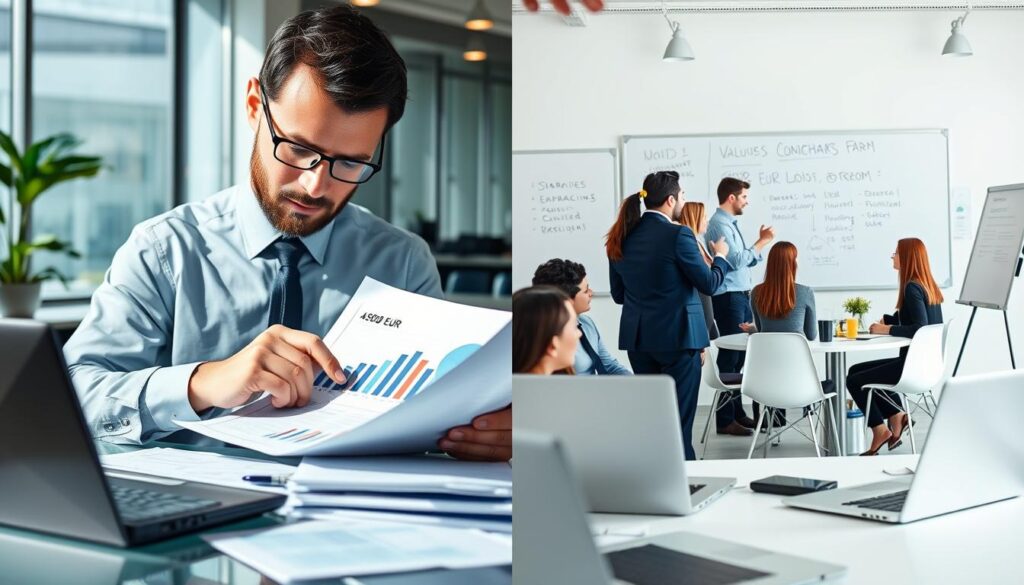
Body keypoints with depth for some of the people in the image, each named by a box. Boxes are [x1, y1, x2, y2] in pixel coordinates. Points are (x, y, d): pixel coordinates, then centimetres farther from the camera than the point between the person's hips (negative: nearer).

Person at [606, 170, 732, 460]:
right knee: (679, 417, 2)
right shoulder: (677, 235, -15)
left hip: (637, 336, 7)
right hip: (676, 335, -6)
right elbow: (709, 283, -9)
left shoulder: (621, 238, 5)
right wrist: (720, 256, 10)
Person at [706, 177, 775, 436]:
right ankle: (725, 420, -5)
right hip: (728, 298, -10)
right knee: (729, 356, -8)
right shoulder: (719, 224, -13)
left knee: (739, 355, 12)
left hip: (741, 296, 10)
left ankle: (737, 412, 20)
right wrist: (761, 242, -11)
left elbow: (745, 260, 18)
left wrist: (760, 242, 5)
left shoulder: (731, 223, 17)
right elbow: (736, 260, -21)